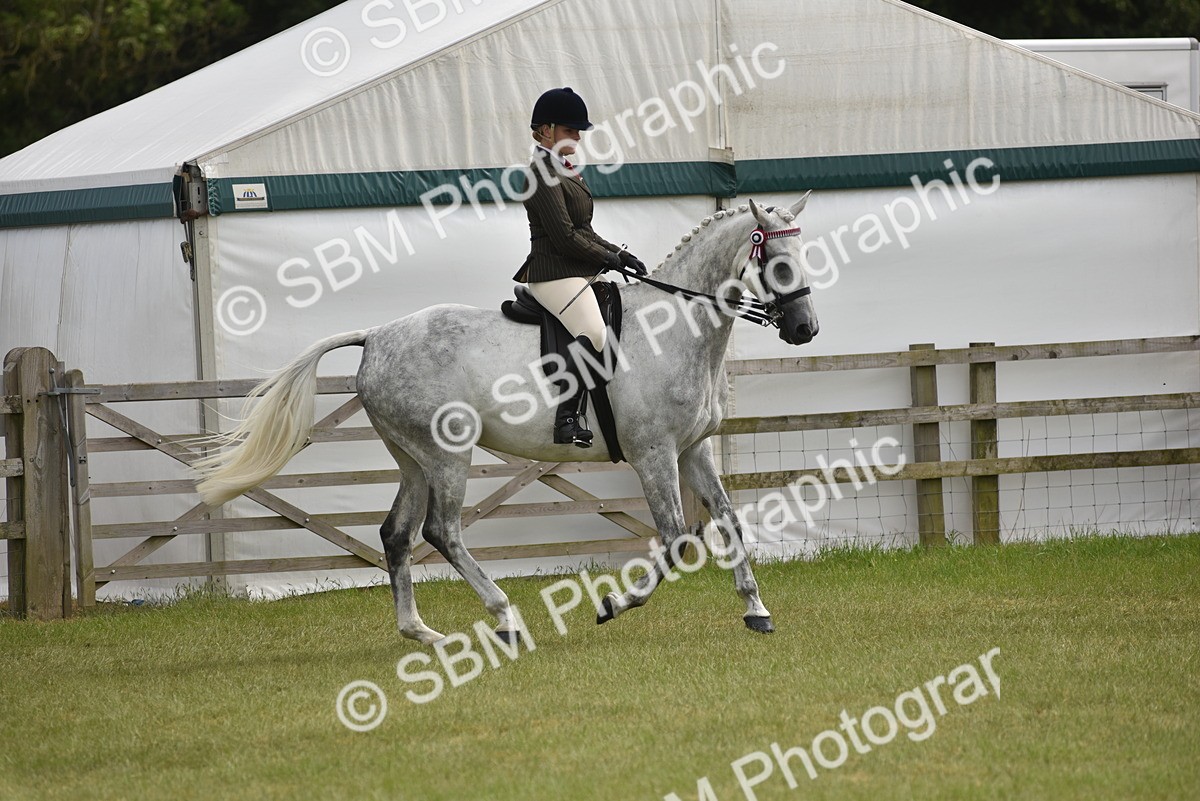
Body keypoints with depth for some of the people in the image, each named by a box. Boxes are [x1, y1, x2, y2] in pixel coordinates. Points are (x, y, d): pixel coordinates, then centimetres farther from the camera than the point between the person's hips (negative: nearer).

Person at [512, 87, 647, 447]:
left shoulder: (564, 171, 19)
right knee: (594, 333, -29)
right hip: (555, 273, -11)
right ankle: (568, 418, -31)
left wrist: (619, 255, 11)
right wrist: (607, 258, -6)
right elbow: (565, 238, -18)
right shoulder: (543, 175, -13)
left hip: (583, 270, 11)